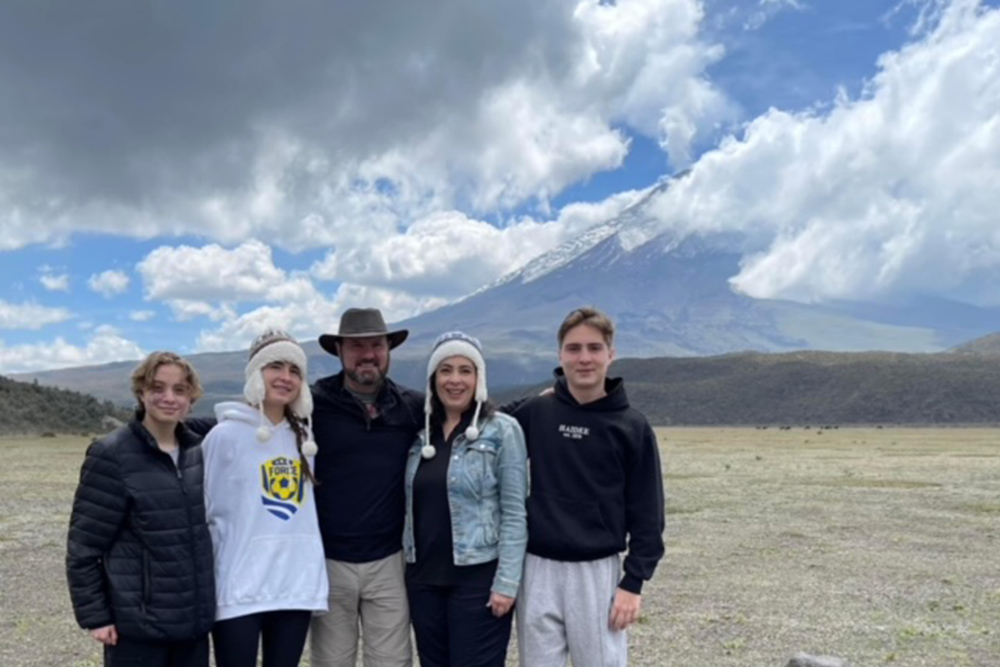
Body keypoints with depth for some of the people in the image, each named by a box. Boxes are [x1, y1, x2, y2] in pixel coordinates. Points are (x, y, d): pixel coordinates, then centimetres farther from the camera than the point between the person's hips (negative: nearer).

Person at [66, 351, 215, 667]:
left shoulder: (197, 451, 5)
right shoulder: (112, 456, -11)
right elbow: (83, 545, -9)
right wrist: (94, 615, -11)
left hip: (192, 620, 5)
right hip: (137, 626, -5)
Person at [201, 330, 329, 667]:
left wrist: (309, 570, 11)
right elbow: (203, 513, -3)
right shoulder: (226, 435, -7)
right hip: (239, 590, -4)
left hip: (297, 586, 5)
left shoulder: (303, 436, 9)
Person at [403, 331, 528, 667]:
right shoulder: (421, 433, 9)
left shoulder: (502, 430, -6)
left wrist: (507, 582, -14)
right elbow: (413, 506, 13)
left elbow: (515, 512, -9)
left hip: (478, 577, -5)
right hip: (424, 578, 5)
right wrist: (411, 568, 9)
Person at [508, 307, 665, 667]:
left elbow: (647, 514, -2)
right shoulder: (533, 413, -1)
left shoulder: (632, 427, -4)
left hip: (598, 572, -1)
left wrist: (633, 582, -6)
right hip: (538, 570, 2)